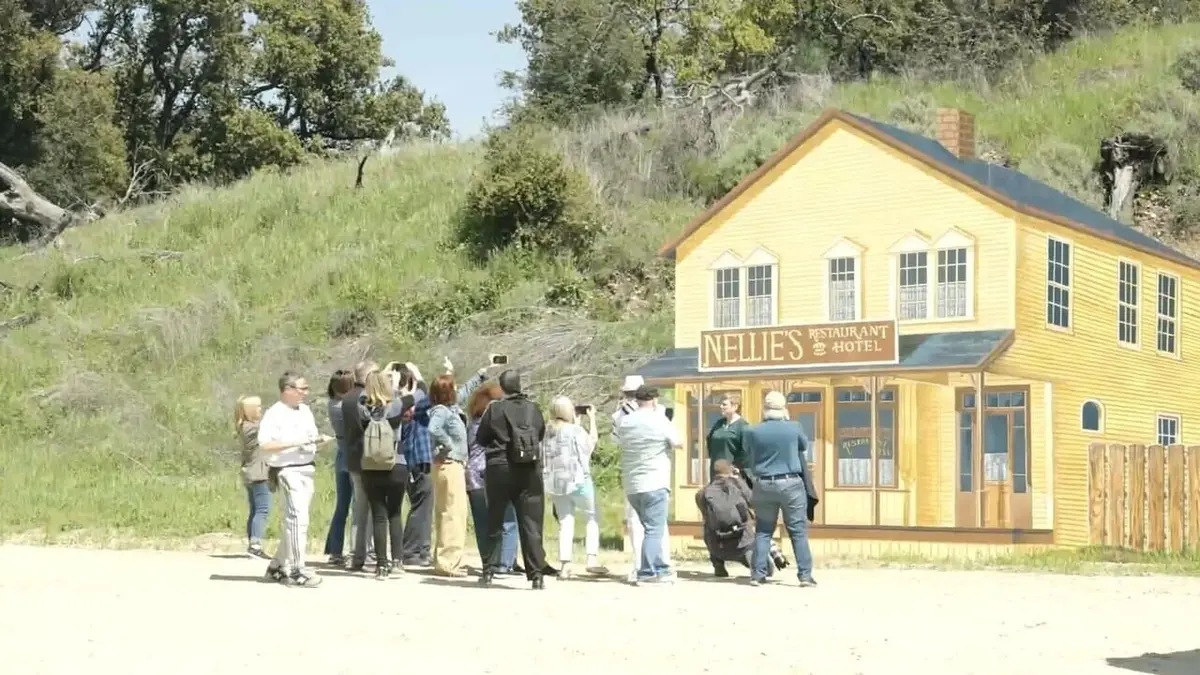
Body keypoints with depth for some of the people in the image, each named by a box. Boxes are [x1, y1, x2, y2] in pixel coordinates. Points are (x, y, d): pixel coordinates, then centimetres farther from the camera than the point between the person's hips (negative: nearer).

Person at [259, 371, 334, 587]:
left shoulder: (305, 411, 15)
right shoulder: (274, 414, -10)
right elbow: (265, 444, -20)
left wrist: (319, 439, 2)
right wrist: (295, 442, -23)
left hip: (307, 470, 8)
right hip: (288, 470, -8)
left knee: (294, 520, 12)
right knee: (298, 518, -14)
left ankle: (277, 566, 24)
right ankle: (296, 571, -11)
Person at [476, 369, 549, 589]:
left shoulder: (494, 409, -5)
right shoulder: (533, 408, 1)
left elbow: (481, 438, 3)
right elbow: (541, 433, 12)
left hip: (499, 468, -1)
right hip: (529, 470, 1)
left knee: (494, 522, 12)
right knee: (531, 523, 2)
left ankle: (489, 571, 13)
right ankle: (537, 574, -4)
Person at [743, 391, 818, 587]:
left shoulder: (752, 432, -5)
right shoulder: (794, 428, -6)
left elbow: (748, 456, 8)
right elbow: (804, 445, 14)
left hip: (763, 485, 1)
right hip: (791, 483, -1)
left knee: (763, 531, 11)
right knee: (798, 530, 4)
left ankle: (758, 573, 8)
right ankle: (805, 574, 0)